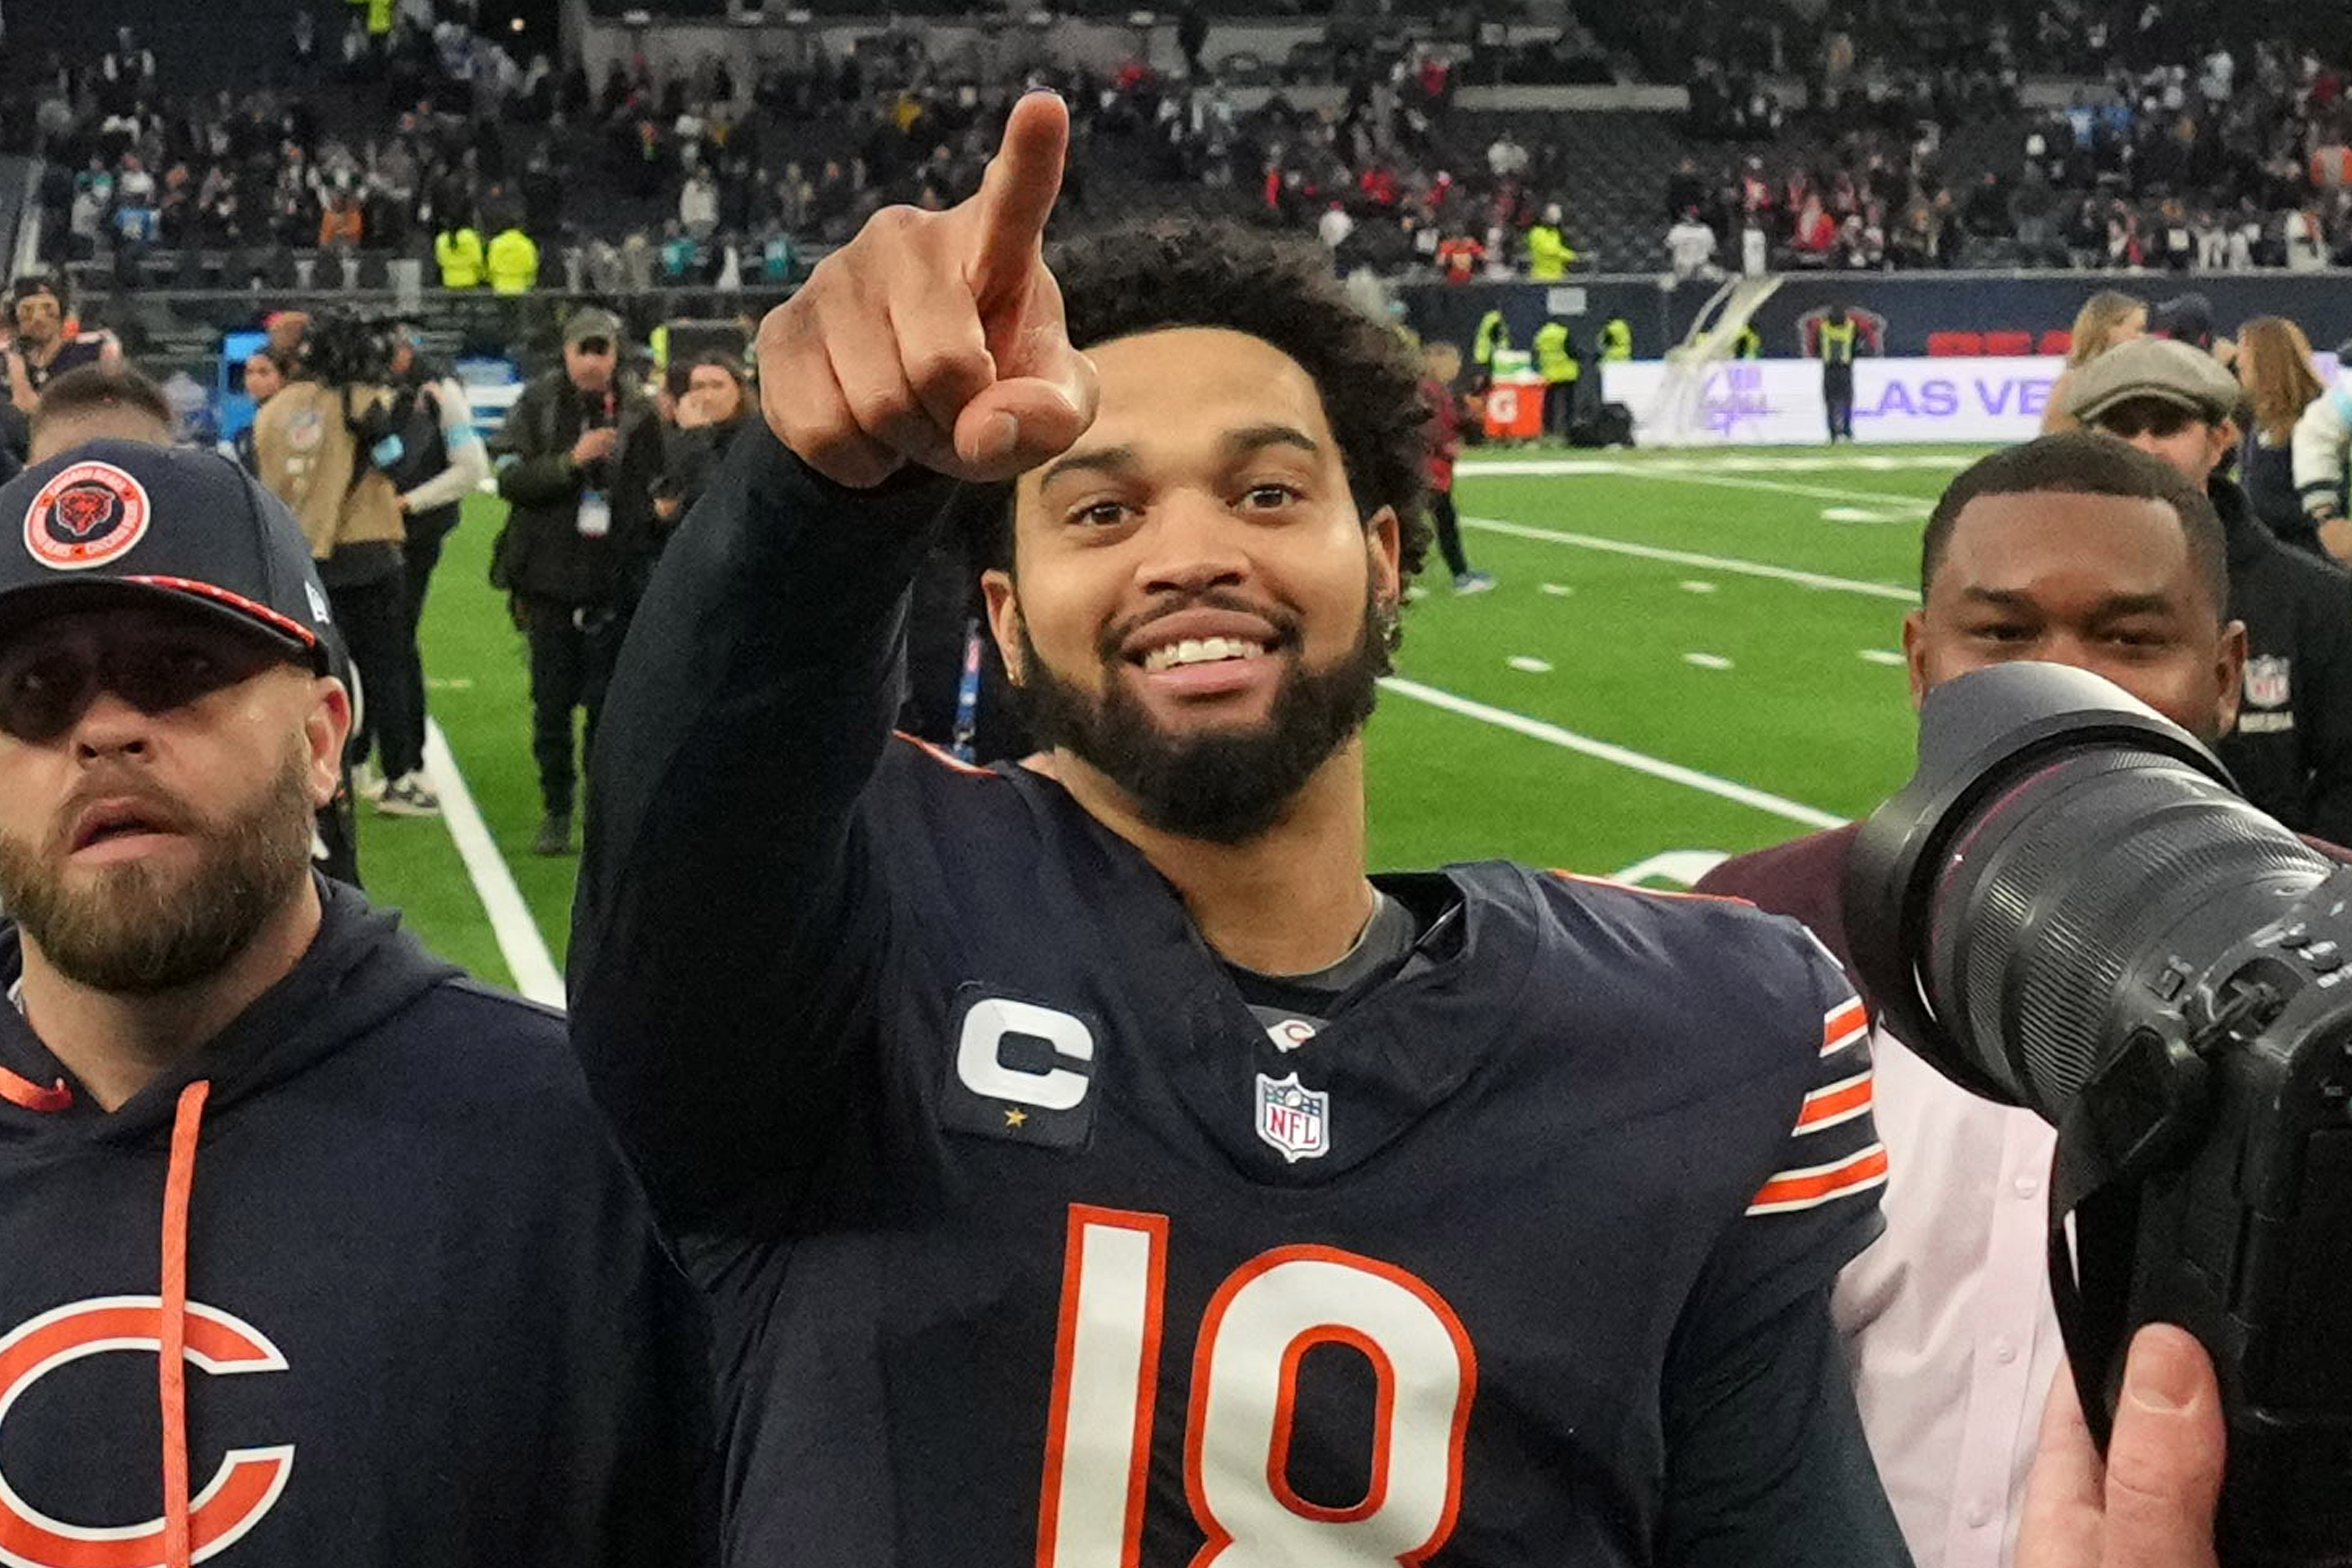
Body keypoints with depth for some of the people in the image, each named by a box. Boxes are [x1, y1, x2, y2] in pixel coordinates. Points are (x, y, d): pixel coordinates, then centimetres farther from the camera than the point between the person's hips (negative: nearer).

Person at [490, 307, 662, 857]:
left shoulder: (640, 413, 1)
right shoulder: (538, 404, 2)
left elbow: (656, 490, 6)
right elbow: (511, 477, -6)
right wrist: (572, 460, -20)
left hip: (615, 580, -1)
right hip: (551, 575, 1)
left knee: (609, 702, 1)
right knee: (552, 701, 5)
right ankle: (556, 811, 15)